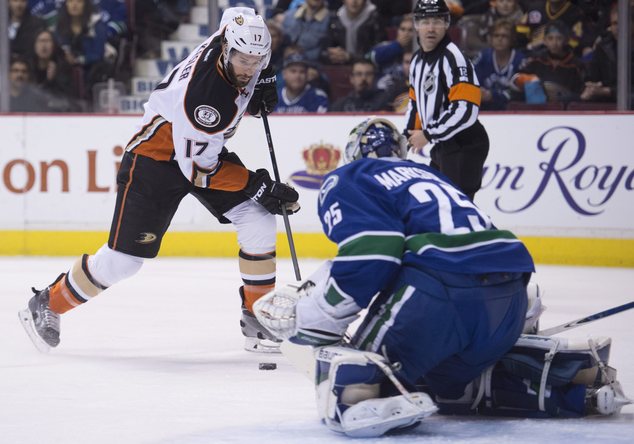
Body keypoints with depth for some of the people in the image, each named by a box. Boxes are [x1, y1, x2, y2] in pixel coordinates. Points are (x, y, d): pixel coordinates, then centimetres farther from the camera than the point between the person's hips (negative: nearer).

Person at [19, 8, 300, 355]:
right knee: (124, 258, -7)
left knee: (259, 222, -9)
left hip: (206, 146, 8)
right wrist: (258, 185, -27)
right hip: (155, 156, -7)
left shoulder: (239, 46, -16)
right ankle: (47, 305, 15)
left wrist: (261, 86, -3)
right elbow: (199, 169, -28)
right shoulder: (199, 94, -37)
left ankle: (258, 320, 2)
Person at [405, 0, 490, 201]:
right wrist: (408, 137, 15)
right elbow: (416, 102, 26)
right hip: (442, 146, 10)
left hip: (465, 146, -10)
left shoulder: (453, 58, -17)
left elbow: (466, 111, -25)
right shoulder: (418, 60, 12)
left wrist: (428, 135, -20)